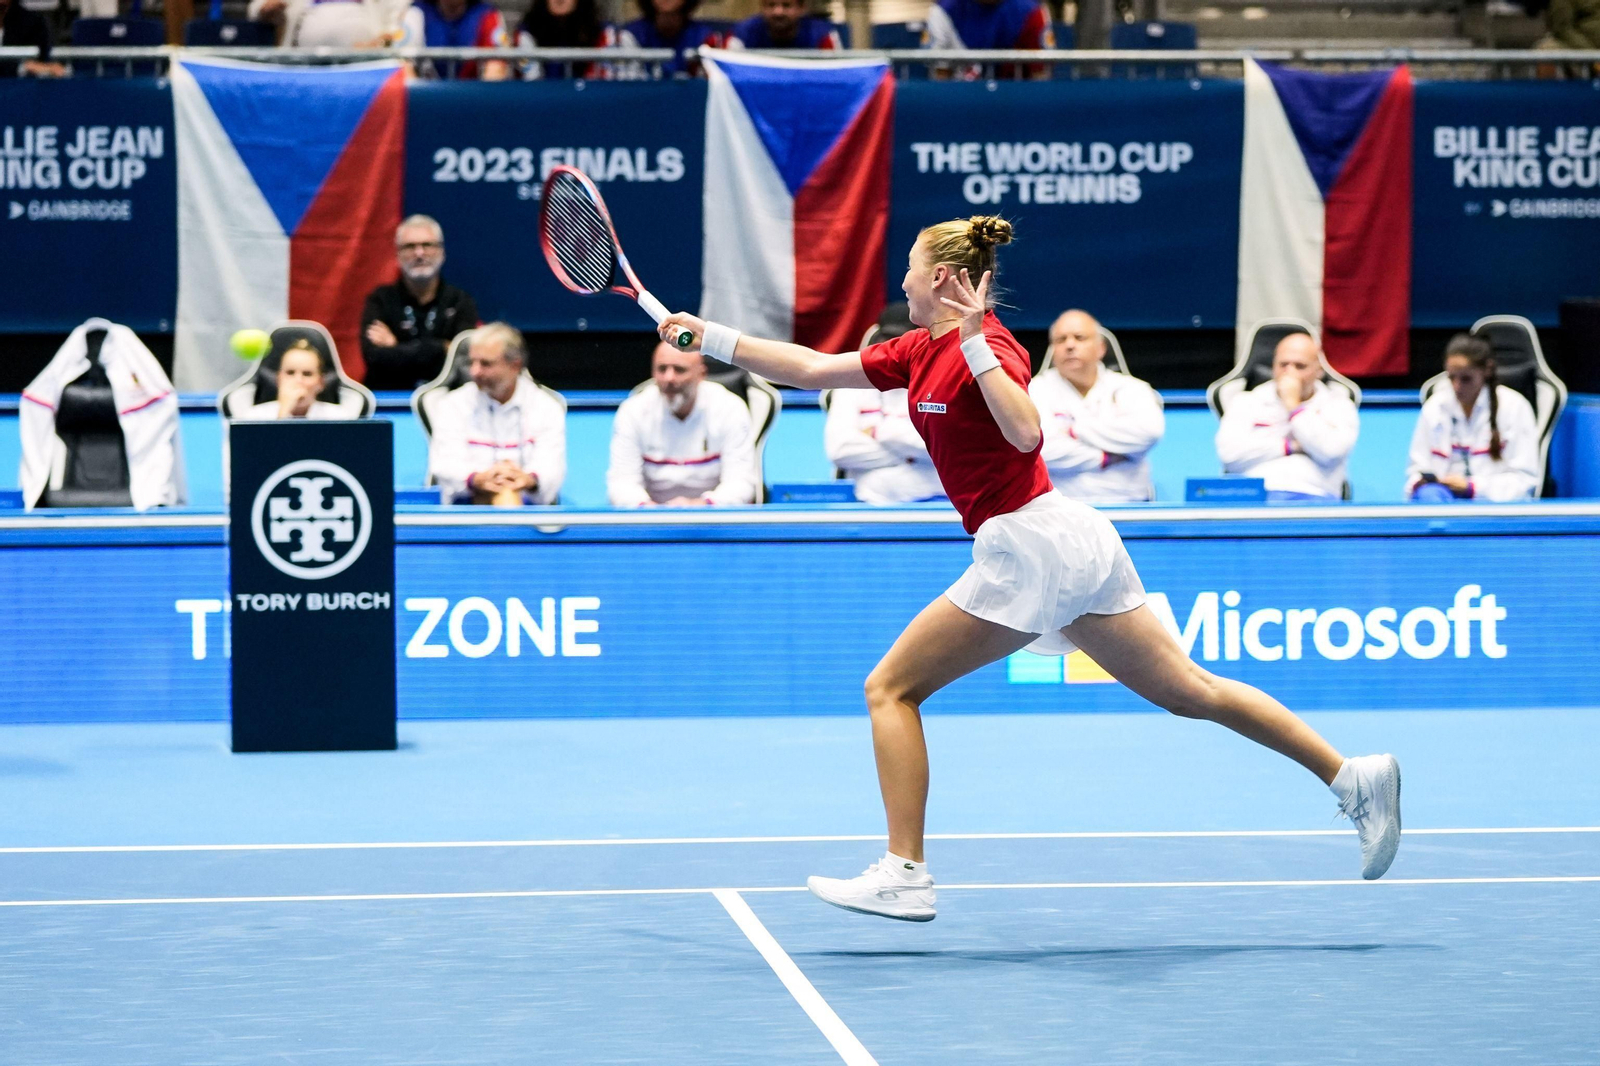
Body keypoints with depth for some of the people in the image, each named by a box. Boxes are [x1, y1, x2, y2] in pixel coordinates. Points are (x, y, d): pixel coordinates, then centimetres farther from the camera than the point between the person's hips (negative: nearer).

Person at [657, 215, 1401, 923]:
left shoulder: (990, 346, -13)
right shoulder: (919, 351, 13)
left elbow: (1026, 433, -31)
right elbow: (811, 369, 20)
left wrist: (975, 343, -29)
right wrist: (712, 336, 20)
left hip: (1030, 547, -10)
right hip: (1073, 544, 10)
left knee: (891, 688, -2)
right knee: (1188, 690, 10)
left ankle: (904, 876, -4)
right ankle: (1353, 777, 8)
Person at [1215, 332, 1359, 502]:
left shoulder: (1338, 404, 17)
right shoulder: (1246, 402, 20)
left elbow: (1330, 452, -3)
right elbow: (1229, 452, 2)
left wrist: (1293, 405, 1)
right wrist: (1290, 446, 2)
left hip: (1312, 495, 0)